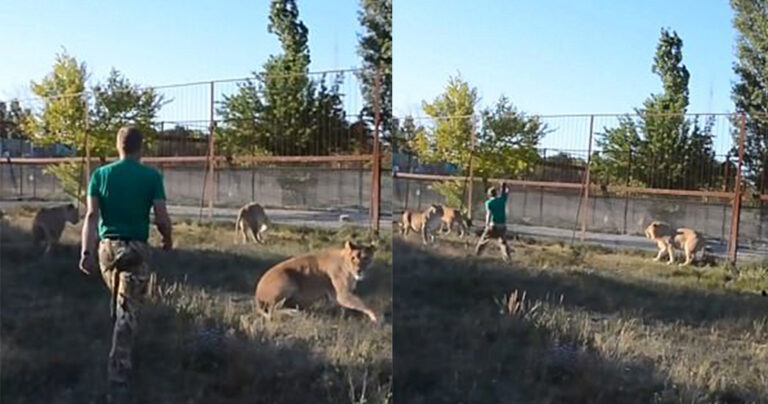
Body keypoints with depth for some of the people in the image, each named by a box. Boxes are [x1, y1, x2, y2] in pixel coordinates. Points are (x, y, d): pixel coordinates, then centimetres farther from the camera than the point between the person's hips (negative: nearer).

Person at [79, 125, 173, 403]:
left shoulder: (101, 174, 2)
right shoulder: (152, 176, -5)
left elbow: (91, 215, -7)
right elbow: (162, 218, -9)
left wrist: (86, 252, -12)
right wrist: (167, 239, 11)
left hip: (107, 247, 4)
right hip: (136, 249, -4)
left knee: (118, 301, 27)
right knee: (128, 313, -2)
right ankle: (117, 379, -8)